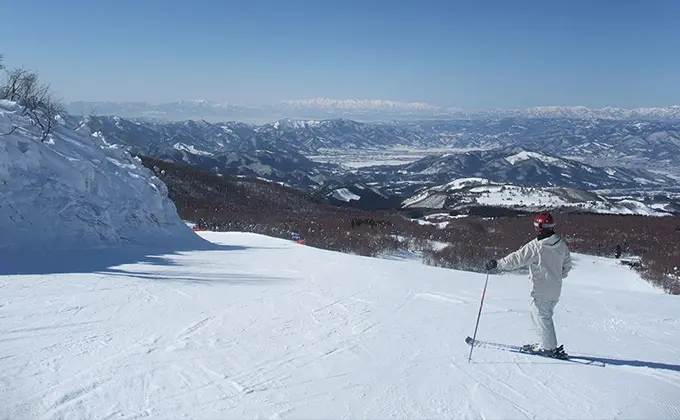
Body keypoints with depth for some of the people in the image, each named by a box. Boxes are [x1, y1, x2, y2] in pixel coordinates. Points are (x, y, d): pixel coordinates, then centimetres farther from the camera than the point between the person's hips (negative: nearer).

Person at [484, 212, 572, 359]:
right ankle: (546, 344, 23)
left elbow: (517, 259, -20)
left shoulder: (535, 246, -20)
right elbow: (567, 264, 15)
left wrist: (497, 264, -13)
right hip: (556, 289, 8)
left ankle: (551, 348, 7)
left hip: (542, 290, -8)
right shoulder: (561, 244, 3)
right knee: (545, 315, 19)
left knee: (541, 316, 3)